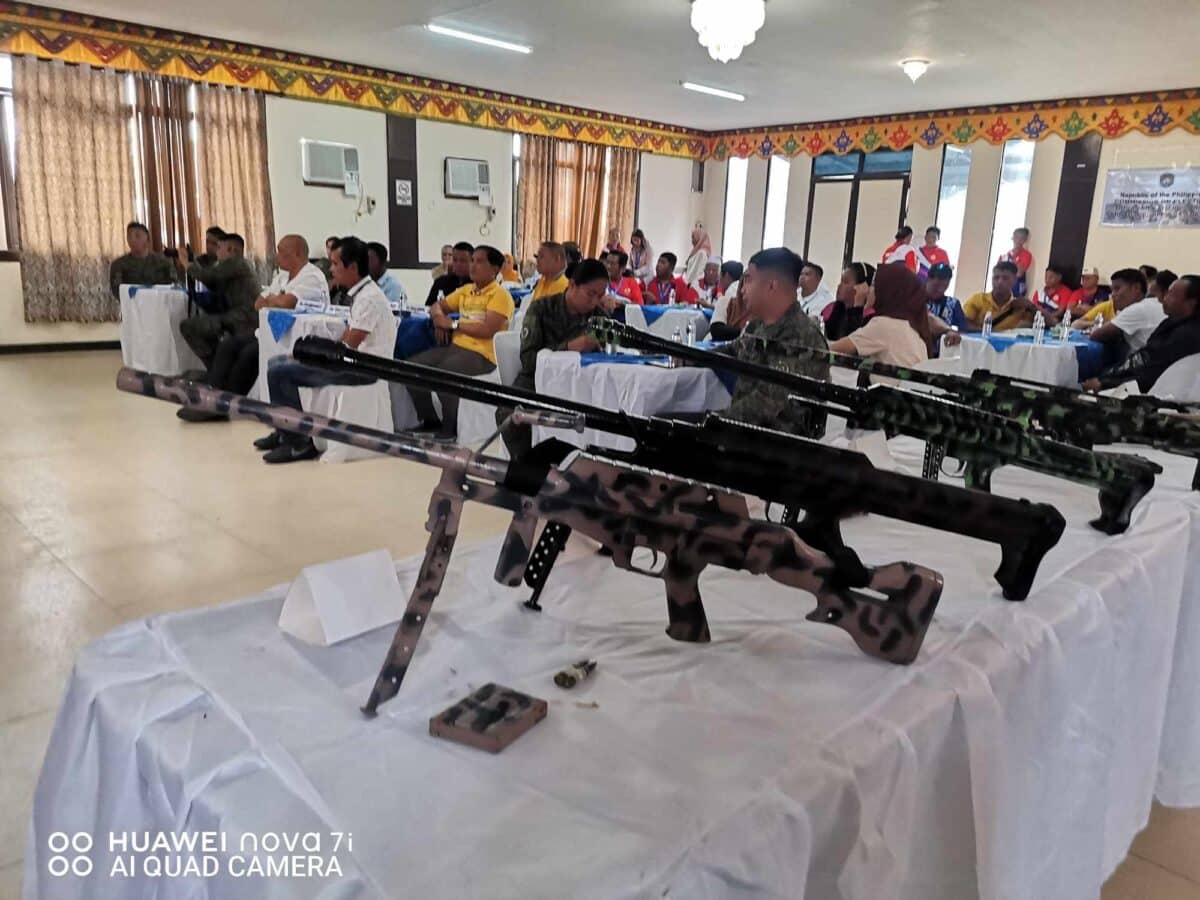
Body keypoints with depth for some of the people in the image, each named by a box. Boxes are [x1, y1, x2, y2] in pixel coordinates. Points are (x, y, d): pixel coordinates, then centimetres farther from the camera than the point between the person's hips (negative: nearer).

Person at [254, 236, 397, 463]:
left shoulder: (368, 298, -19)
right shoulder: (360, 293, 11)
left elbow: (348, 347, -20)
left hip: (363, 368, -10)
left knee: (280, 372, -14)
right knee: (277, 364, 14)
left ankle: (298, 443, -6)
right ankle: (285, 433, 22)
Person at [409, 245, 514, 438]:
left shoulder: (500, 295, -7)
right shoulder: (465, 290, 18)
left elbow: (487, 330, -19)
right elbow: (437, 306, 28)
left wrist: (453, 324, -10)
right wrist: (439, 317, 3)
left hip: (481, 354, -8)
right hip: (455, 346, 8)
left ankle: (450, 428, -12)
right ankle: (430, 420, 7)